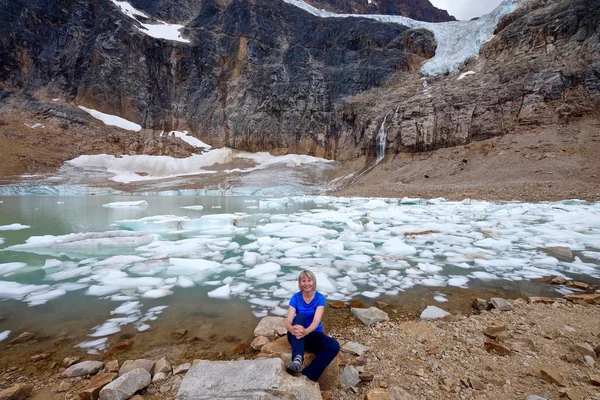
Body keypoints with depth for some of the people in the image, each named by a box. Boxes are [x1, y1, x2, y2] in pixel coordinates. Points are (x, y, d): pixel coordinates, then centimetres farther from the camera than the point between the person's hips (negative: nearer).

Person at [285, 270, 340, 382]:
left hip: (313, 335, 1)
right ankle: (297, 359, -49)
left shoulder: (320, 298, -10)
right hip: (297, 336, 0)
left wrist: (306, 331, -47)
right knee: (299, 317, -32)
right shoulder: (295, 298, -8)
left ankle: (306, 376, -29)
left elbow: (316, 320, -24)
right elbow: (288, 321, -20)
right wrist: (292, 329, -46)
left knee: (334, 345, -29)